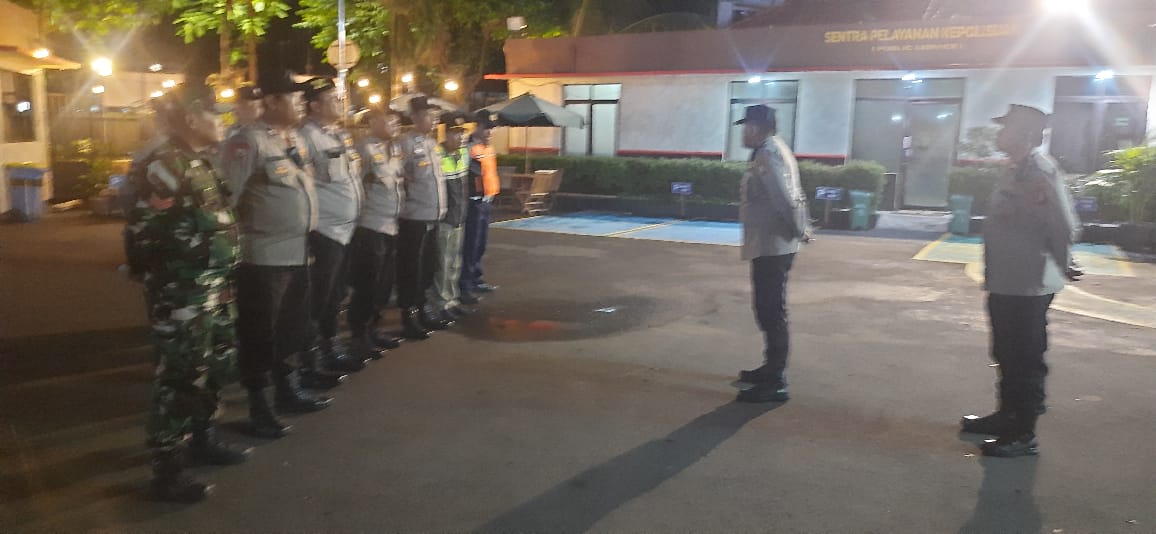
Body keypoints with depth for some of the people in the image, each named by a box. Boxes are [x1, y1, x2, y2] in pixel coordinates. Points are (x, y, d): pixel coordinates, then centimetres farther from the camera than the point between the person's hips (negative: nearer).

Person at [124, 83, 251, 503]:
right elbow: (143, 232, -21)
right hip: (182, 295, -10)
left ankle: (201, 438, 36)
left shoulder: (202, 162, 14)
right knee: (180, 377, -3)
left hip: (215, 288, 10)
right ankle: (167, 471, 8)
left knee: (218, 365, 18)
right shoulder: (164, 165, -16)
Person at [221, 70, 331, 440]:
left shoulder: (296, 138, 13)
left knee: (291, 329, 18)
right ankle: (258, 408, 15)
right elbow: (226, 197, -15)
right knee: (260, 335, 3)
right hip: (264, 257, -8)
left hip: (299, 253, 8)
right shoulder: (248, 142, -13)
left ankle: (287, 392, 32)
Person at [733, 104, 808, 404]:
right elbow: (793, 197, 17)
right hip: (774, 245, 11)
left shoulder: (767, 156, -17)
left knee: (771, 313, -6)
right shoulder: (776, 150, 17)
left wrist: (796, 230, -12)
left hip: (770, 248, -11)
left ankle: (775, 384, -1)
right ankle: (772, 369, 31)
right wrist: (797, 229, 13)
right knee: (770, 311, 19)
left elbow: (784, 200, -24)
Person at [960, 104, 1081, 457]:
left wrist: (1062, 267, -10)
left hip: (1028, 287, -10)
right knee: (1007, 356, 20)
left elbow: (1064, 226, -22)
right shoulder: (1017, 170, 12)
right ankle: (1007, 416, 35)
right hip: (1005, 283, 10)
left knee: (1025, 361, 0)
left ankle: (1023, 435, 10)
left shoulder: (1039, 171, -18)